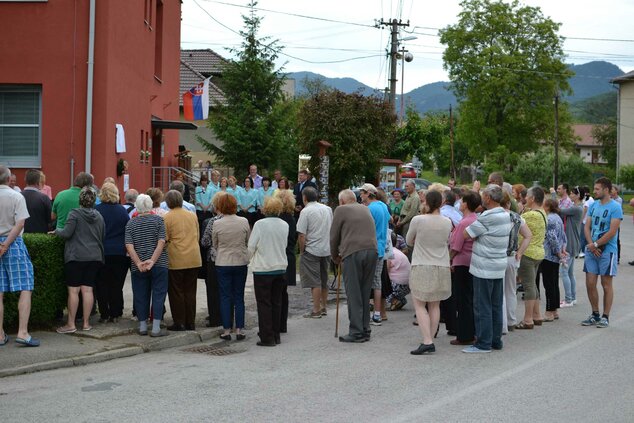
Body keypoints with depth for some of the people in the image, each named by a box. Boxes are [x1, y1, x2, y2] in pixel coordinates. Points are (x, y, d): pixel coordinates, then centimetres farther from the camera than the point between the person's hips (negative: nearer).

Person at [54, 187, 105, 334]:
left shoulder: (75, 213, -6)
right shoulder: (99, 216, 11)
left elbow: (67, 233, -12)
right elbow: (103, 236, 17)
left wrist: (56, 231, 6)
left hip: (76, 256, -5)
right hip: (94, 257, 5)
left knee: (73, 290, -2)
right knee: (88, 290, 5)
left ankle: (71, 324, 0)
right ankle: (86, 323, 7)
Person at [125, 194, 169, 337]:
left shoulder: (131, 223, 2)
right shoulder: (158, 220, -3)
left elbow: (129, 246, -7)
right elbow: (161, 242, -13)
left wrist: (139, 263, -11)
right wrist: (152, 261, -15)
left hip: (138, 267, 2)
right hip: (159, 265, -2)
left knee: (140, 296, 10)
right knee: (158, 295, 3)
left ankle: (142, 327, 15)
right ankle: (156, 328, -1)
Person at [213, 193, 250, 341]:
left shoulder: (217, 224, -11)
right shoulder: (244, 222, -7)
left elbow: (214, 244, 3)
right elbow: (248, 242, 5)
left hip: (223, 263, -1)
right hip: (241, 262, 1)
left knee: (225, 297, 6)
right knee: (239, 297, 9)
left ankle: (227, 331, 6)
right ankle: (239, 330, 9)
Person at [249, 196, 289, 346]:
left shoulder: (260, 224, -14)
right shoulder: (285, 225, -1)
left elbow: (251, 246, -9)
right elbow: (285, 245, 8)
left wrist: (252, 259, 11)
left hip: (263, 268, -4)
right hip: (281, 268, 5)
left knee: (264, 303, 2)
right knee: (276, 303, 13)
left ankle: (267, 337, 2)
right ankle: (276, 335, 19)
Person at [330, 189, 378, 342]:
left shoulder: (341, 210, 6)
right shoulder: (365, 209, 23)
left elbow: (334, 236, 7)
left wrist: (335, 256, 22)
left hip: (352, 253, -5)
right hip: (372, 251, 6)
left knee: (353, 295, -2)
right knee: (365, 294, 12)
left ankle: (356, 333, -3)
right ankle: (365, 331, 16)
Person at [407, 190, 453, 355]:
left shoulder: (418, 220, -12)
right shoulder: (447, 222, -1)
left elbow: (409, 241, 3)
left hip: (421, 267, -4)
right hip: (442, 267, 4)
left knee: (420, 305, 1)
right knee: (435, 306, 11)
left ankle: (427, 341, -10)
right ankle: (431, 342, 14)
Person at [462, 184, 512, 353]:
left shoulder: (486, 218, -19)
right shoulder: (506, 216, 10)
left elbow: (466, 234, -14)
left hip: (484, 268, -8)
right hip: (499, 267, 8)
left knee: (482, 306, -2)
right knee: (496, 306, 13)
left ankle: (483, 343, 2)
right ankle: (496, 340, 20)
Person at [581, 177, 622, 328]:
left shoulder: (615, 207, -9)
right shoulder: (593, 205, 10)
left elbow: (612, 231, -15)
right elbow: (587, 227, 8)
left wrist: (595, 245, -13)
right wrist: (591, 245, -7)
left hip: (607, 250, -6)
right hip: (591, 250, 6)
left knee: (606, 285, 2)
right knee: (590, 284, 6)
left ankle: (605, 317, 9)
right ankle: (595, 315, 18)